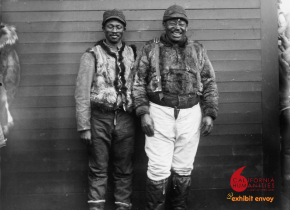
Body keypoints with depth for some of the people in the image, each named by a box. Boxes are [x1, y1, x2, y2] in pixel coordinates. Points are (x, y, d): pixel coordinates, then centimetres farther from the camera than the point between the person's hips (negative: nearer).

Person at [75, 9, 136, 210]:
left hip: (125, 118, 3)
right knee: (98, 168, 4)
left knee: (124, 168, 9)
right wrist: (84, 126, -8)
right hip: (99, 118, -2)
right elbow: (82, 92, -4)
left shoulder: (132, 53, 8)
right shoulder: (92, 55, -1)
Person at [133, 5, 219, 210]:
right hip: (160, 112, -2)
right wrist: (143, 112, -9)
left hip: (190, 113, 2)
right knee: (159, 168, -2)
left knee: (184, 168, 10)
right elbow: (139, 83, 2)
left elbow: (210, 84, 10)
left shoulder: (198, 50, 10)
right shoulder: (150, 49, 4)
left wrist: (209, 113, 0)